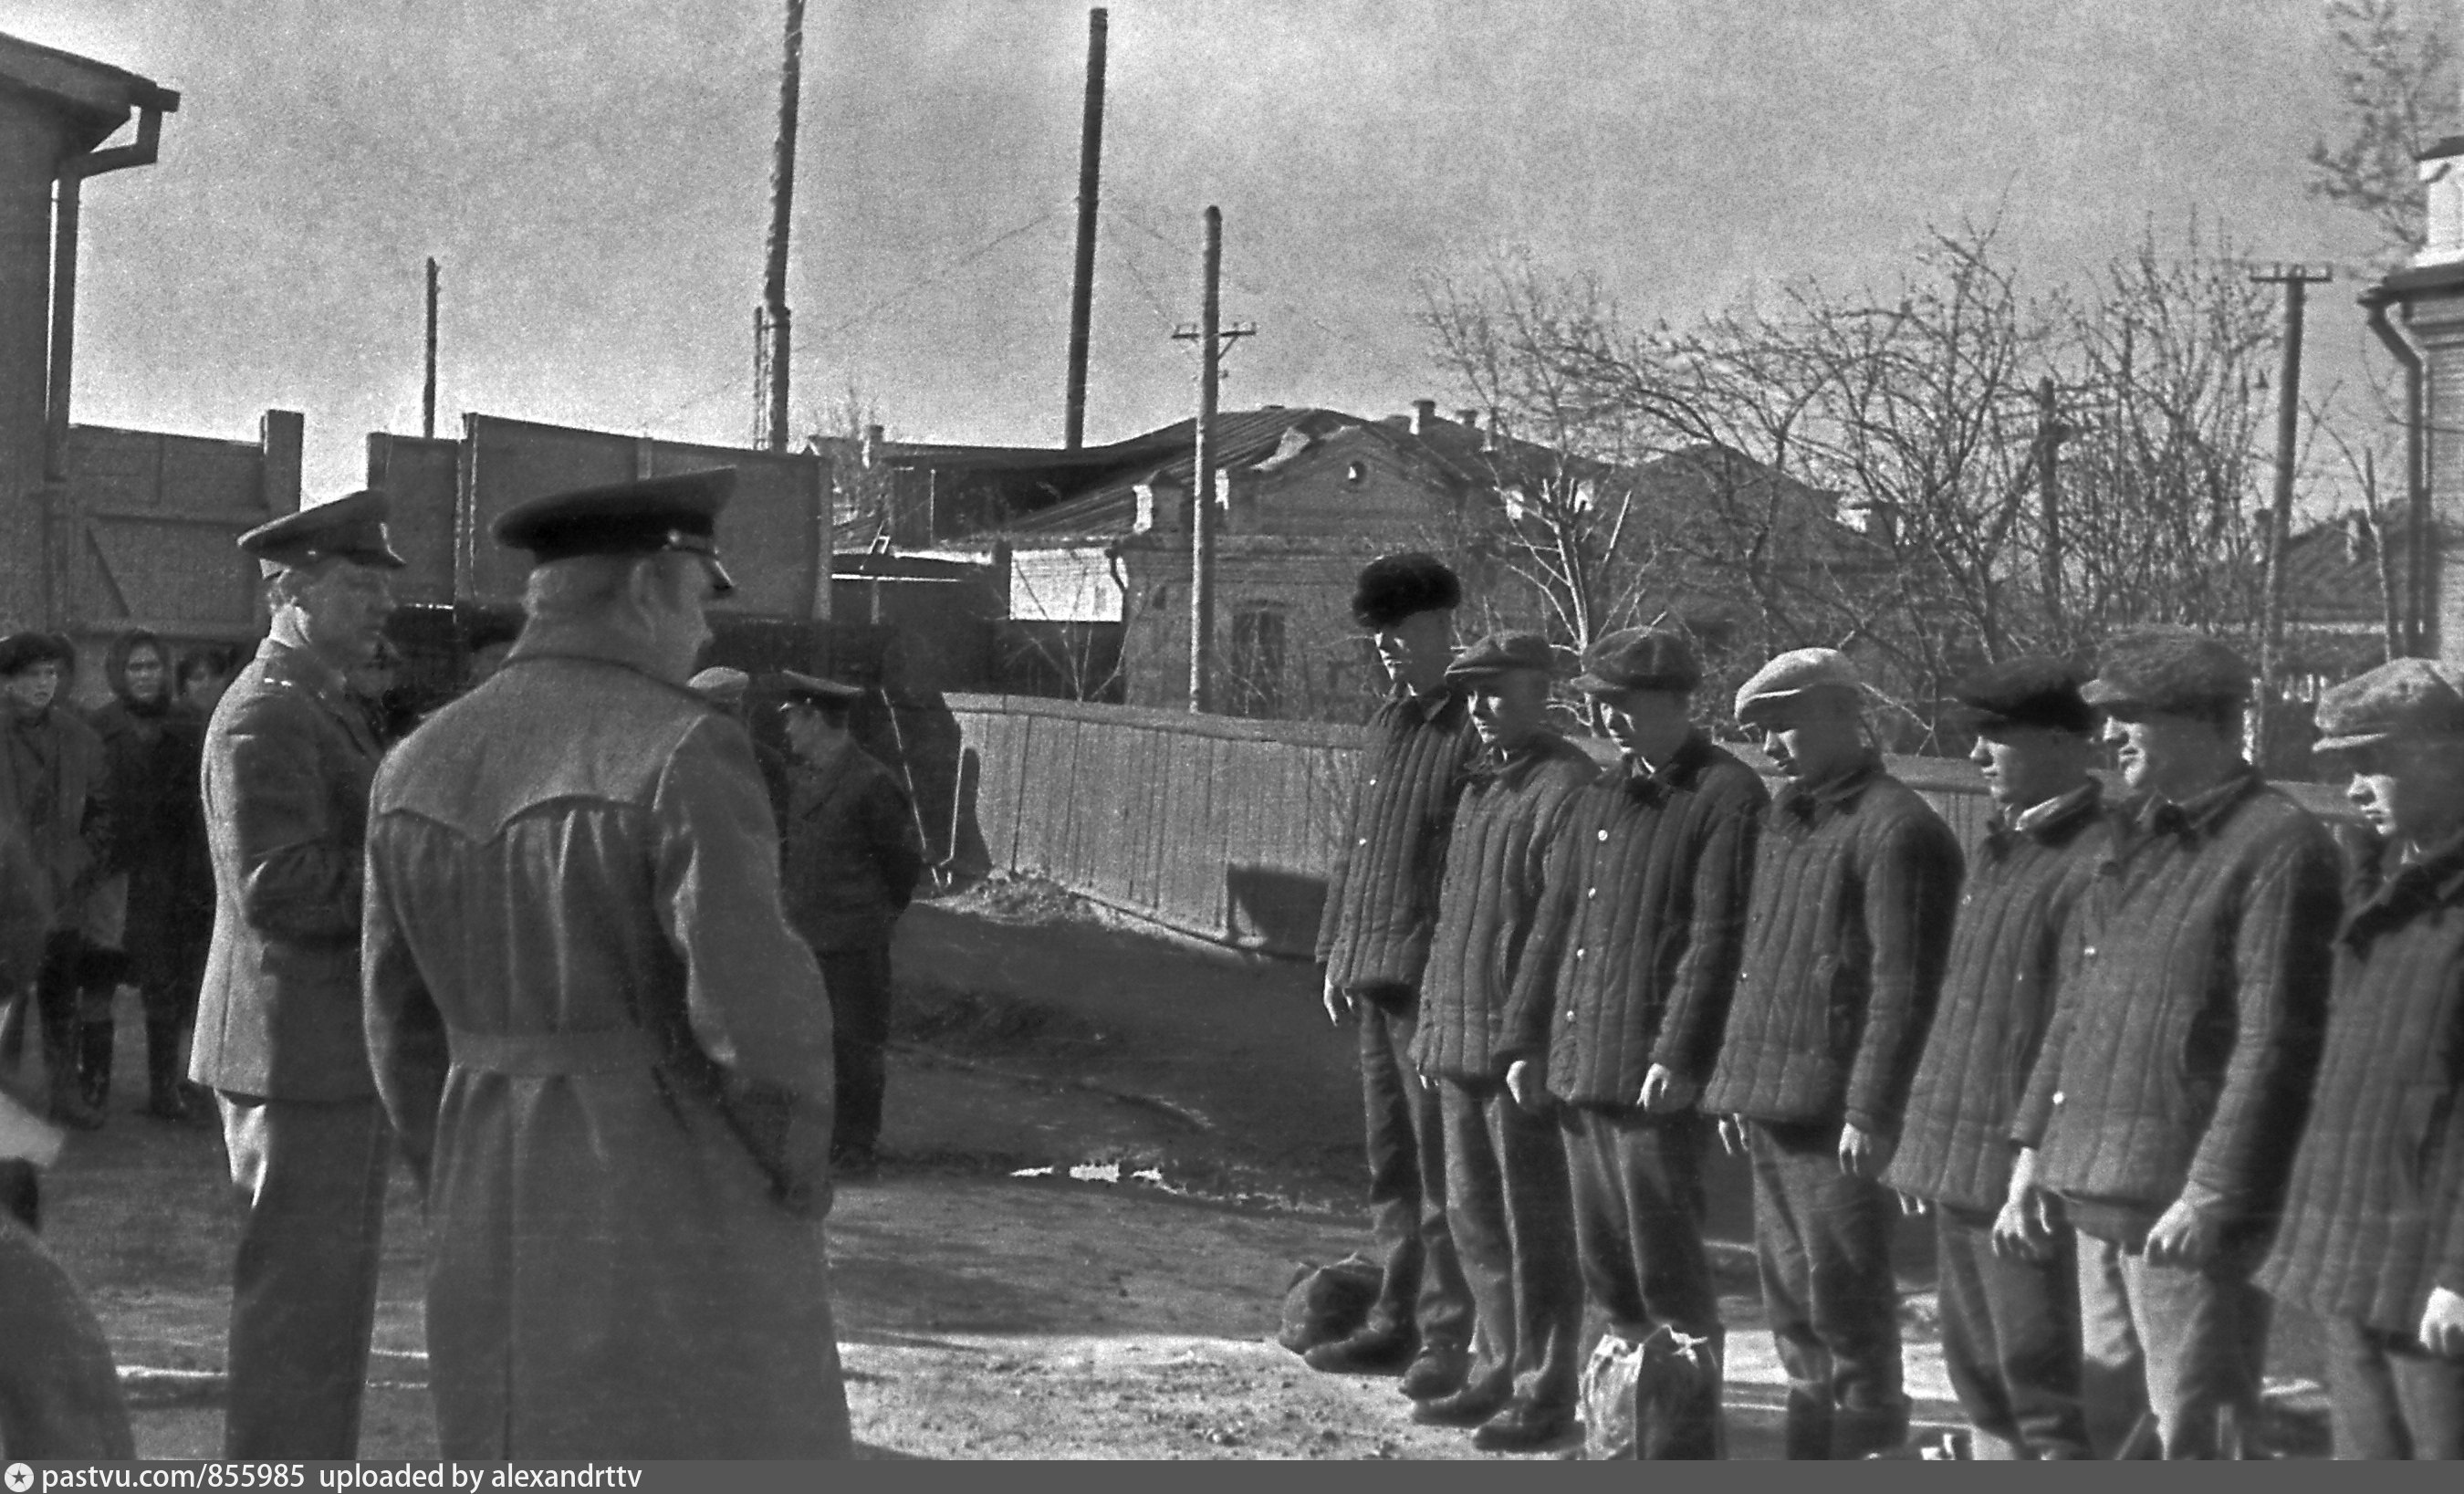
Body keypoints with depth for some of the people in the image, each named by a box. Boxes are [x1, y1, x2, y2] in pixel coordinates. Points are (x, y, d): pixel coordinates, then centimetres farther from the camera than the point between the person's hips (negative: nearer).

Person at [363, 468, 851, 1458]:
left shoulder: (422, 769, 5)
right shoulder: (681, 755, -15)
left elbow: (408, 1029, 10)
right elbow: (754, 1006, -21)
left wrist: (474, 1207, 19)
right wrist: (801, 1178, -5)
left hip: (506, 1230, 7)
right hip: (680, 1214, -6)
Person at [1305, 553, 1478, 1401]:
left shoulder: (1476, 730, -10)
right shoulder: (1388, 724, 15)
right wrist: (1336, 950, 17)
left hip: (1435, 978, -8)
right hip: (1372, 975, 8)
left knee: (1440, 1165, -3)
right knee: (1389, 1164, 14)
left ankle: (1447, 1338, 3)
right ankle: (1395, 1322, 22)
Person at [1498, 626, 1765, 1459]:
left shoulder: (1728, 798, -8)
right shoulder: (1600, 800, 16)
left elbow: (1719, 938, -15)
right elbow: (1553, 924, 18)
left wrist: (1680, 1055, -19)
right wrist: (1528, 1039, 14)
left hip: (1656, 1076, -8)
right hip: (1580, 1067, 8)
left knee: (1668, 1266, -3)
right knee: (1604, 1265, 15)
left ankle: (1690, 1442, 7)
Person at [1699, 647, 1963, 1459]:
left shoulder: (1897, 829, -12)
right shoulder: (1785, 817, 15)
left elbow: (1903, 986, -16)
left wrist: (1871, 1111, -19)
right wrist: (1737, 1081, 17)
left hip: (1837, 1111, -9)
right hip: (1772, 1101, 9)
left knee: (1843, 1286, -3)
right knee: (1788, 1291, 14)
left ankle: (1867, 1432, 8)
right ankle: (1812, 1430, 25)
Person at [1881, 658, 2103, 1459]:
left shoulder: (2098, 859, -15)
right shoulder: (1993, 850, 14)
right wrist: (1924, 1139, 18)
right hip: (1959, 1164, 9)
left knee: (2050, 1396, -3)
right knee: (1980, 1382, 16)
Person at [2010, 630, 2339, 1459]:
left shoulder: (2280, 845, -12)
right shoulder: (2130, 836, 14)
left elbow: (2275, 1041, -17)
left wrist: (2212, 1194, -20)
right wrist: (2037, 1137, 15)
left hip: (2189, 1205, -8)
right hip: (2100, 1189, 8)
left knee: (2197, 1436, -1)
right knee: (2107, 1415, 16)